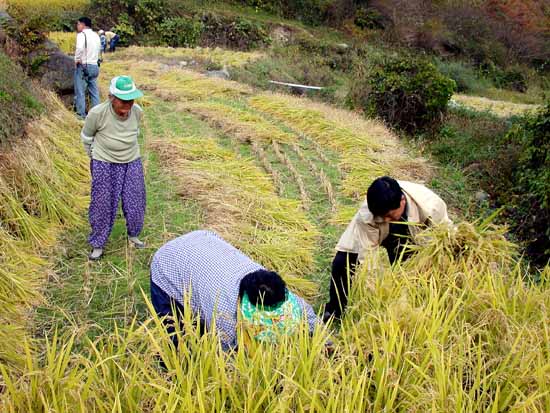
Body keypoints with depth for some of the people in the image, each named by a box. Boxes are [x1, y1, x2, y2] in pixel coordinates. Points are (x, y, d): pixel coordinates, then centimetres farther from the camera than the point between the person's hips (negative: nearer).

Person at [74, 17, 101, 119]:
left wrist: (77, 60, -15)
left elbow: (80, 48, -27)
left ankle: (81, 114, 2)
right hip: (95, 66, 7)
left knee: (80, 91, 1)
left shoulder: (82, 34, -11)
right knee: (94, 91, 11)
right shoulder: (96, 35, 13)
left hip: (83, 66, -7)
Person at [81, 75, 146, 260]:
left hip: (132, 162, 3)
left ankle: (133, 235, 37)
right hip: (104, 165, -3)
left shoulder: (137, 112, -13)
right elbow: (86, 137, -3)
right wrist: (94, 156, 11)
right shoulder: (97, 113, -23)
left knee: (135, 202, 11)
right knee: (102, 204, 5)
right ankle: (98, 244, 24)